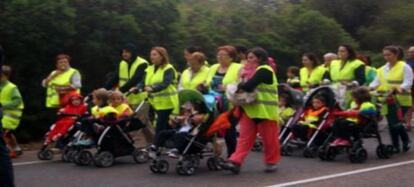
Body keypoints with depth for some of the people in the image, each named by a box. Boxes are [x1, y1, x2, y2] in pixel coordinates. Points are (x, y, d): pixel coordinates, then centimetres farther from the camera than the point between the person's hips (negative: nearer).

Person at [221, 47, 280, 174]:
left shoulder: (264, 70, -13)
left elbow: (249, 86, -24)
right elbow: (248, 87, 18)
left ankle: (271, 162, 18)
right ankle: (235, 162, -7)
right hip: (250, 109, 8)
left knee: (269, 138, 4)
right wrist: (242, 88, -4)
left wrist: (239, 87, -7)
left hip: (265, 110, -8)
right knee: (245, 137, -1)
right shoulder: (253, 70, 20)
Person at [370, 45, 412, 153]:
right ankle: (395, 146, 16)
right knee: (391, 124, 7)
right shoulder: (382, 69, 15)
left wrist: (400, 89, -31)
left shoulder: (404, 67, -2)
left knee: (396, 123, -11)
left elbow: (408, 82, -12)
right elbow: (376, 82, 7)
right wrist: (370, 88, -13)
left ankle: (406, 141, 12)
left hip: (401, 100, -5)